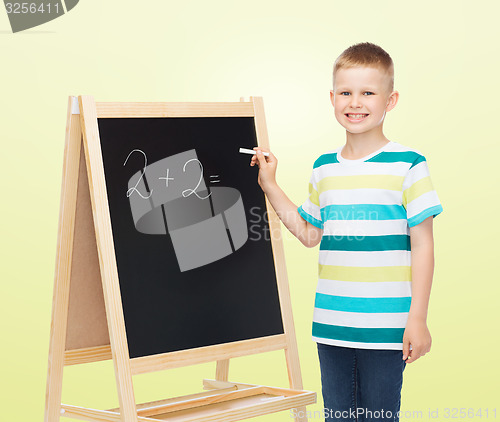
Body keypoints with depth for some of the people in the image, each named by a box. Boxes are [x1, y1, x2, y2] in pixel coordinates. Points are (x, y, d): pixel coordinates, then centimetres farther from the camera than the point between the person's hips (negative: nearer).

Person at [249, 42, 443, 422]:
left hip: (385, 326, -5)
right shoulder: (323, 169, 9)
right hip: (330, 325, 5)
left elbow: (422, 245, -5)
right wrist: (270, 187, 16)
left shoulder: (407, 165, -6)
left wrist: (417, 318, -8)